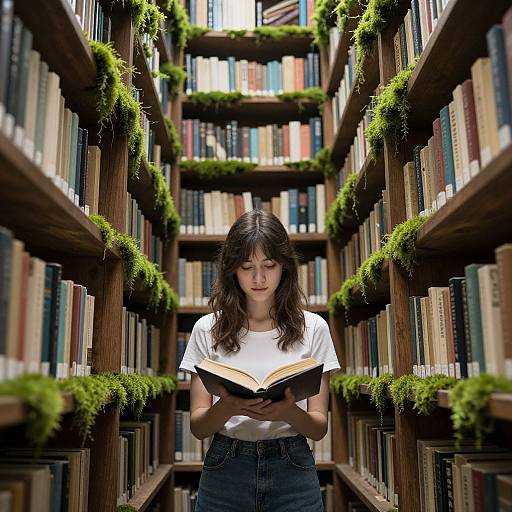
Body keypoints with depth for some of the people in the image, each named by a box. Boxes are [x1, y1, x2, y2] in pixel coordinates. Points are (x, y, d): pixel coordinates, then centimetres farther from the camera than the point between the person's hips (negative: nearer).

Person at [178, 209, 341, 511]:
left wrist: (288, 412, -23)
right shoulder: (208, 329, -2)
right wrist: (227, 407, -23)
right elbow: (198, 426, -2)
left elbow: (319, 427, -2)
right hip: (225, 471, 1)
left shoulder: (312, 327, -3)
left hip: (292, 470, 0)